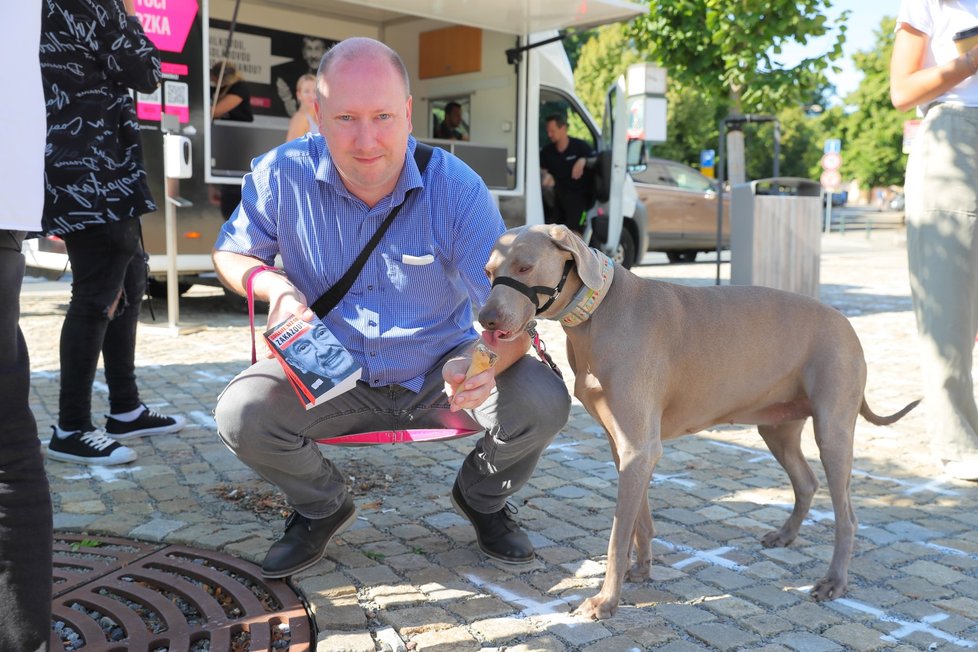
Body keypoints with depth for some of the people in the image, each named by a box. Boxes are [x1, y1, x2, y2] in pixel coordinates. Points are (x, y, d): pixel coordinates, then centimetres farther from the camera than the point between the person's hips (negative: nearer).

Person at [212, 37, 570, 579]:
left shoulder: (457, 189, -19)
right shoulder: (283, 175, -14)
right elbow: (230, 253, 5)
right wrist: (273, 285, -19)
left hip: (442, 374, 0)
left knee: (543, 402, -25)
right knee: (241, 413, -26)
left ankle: (480, 496, 12)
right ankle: (323, 507, 10)